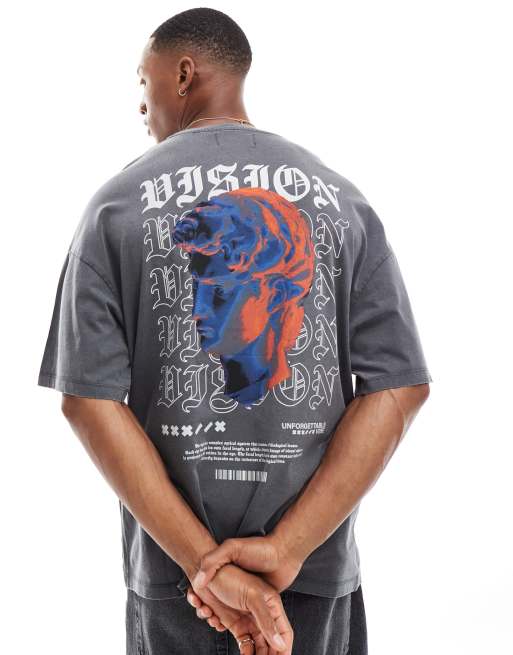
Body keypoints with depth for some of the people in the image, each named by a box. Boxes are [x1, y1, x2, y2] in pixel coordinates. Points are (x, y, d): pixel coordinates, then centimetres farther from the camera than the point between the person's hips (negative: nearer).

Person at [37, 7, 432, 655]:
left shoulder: (118, 202, -4)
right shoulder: (339, 196, -1)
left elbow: (88, 398, -12)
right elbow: (402, 385, -9)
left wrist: (205, 561, -14)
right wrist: (286, 547, -13)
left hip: (172, 577, -1)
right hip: (321, 570, 2)